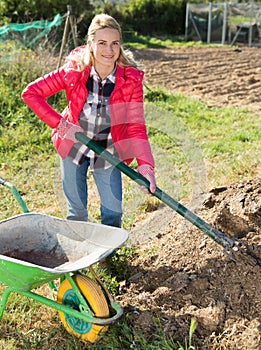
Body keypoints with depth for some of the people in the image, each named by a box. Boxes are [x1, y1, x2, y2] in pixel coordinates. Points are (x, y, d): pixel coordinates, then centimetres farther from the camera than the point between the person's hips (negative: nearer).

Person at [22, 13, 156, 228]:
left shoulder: (130, 79, -20)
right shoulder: (74, 70, -20)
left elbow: (136, 125, -23)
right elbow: (30, 93, -15)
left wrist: (145, 165, -37)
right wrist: (60, 123, -22)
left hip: (108, 152, 0)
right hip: (73, 145, 0)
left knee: (113, 214, 1)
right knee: (77, 213, 12)